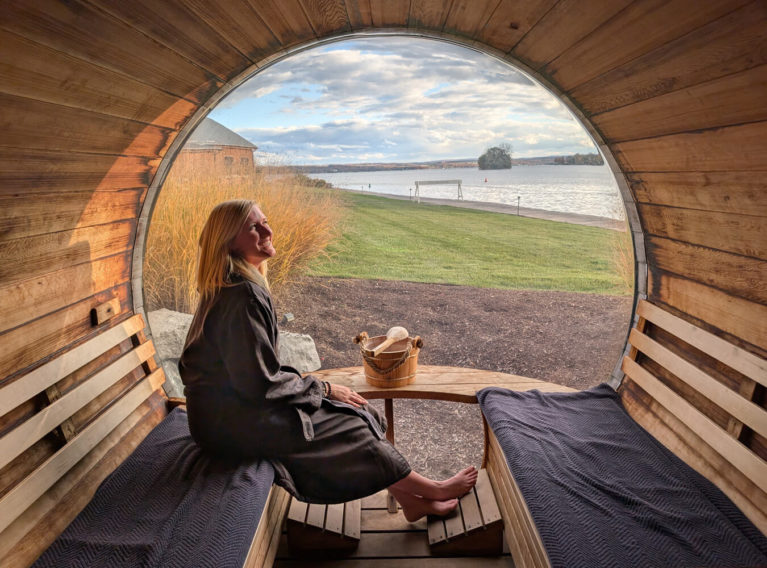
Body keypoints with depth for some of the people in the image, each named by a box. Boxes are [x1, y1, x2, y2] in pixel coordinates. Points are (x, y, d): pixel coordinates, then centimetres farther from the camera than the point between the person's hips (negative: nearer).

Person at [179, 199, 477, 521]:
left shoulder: (231, 288, 8)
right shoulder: (242, 296, -25)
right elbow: (261, 383, -24)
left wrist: (316, 387, 4)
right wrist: (324, 389, -11)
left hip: (236, 401, 9)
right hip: (230, 420, -9)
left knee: (355, 415, 4)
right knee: (352, 430, -7)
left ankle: (411, 501, 15)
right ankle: (433, 491, 14)